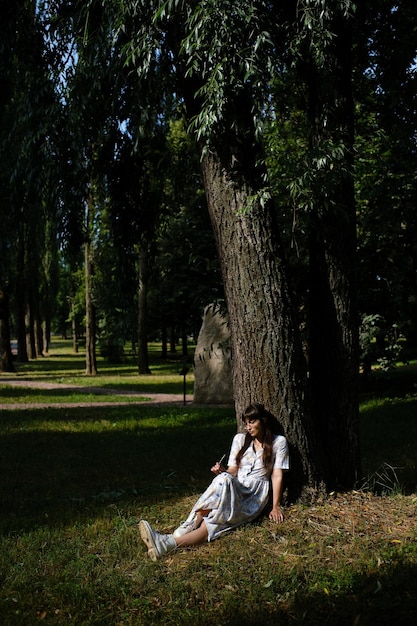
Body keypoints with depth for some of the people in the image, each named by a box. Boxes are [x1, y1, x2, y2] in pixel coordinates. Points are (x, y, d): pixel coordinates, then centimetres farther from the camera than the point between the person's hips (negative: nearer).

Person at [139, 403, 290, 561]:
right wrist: (222, 472, -10)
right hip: (233, 488, 4)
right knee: (224, 478, -37)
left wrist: (276, 507, -6)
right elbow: (233, 471, 13)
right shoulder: (240, 439, 17)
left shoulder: (278, 442, 7)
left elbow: (277, 475, 1)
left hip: (255, 496, -4)